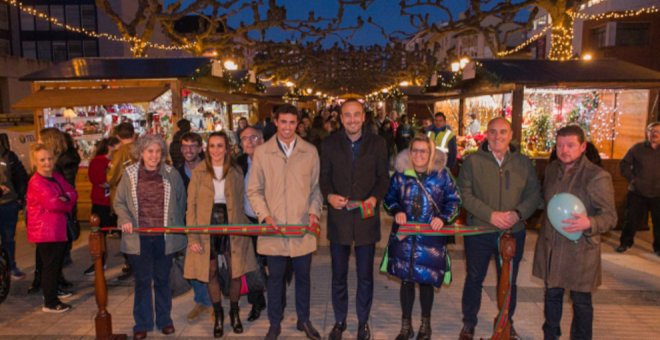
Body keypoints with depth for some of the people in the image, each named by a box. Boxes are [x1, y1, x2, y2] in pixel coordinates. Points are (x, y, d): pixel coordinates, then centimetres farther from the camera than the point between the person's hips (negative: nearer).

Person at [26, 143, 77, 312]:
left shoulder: (57, 176, 10)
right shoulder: (36, 183, -16)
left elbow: (73, 193, 6)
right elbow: (52, 203, -25)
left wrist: (65, 199, -15)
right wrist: (67, 203, -7)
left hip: (59, 228, 8)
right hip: (45, 230, -8)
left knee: (57, 262, 20)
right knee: (50, 265, -2)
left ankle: (53, 291, 37)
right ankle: (50, 303, 7)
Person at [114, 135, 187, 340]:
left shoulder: (171, 174, -1)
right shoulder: (129, 174, 0)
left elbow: (181, 202, 7)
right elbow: (119, 202, 6)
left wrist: (175, 226, 3)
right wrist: (125, 219, -11)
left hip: (164, 237, 0)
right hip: (138, 237, 0)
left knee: (162, 280, 13)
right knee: (142, 281, 9)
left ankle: (164, 319, 29)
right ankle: (142, 323, 24)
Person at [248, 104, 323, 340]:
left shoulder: (310, 151, 3)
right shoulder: (262, 152, 0)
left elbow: (316, 187, 9)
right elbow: (254, 190, 2)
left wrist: (314, 210, -6)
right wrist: (265, 215, -10)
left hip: (303, 228, 1)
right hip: (273, 229, -1)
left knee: (303, 275, 13)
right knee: (275, 277, 10)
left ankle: (304, 320, 32)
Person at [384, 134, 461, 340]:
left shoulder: (441, 174, -5)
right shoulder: (400, 173, -2)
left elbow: (454, 200, 2)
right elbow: (389, 197, 10)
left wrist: (443, 218, -12)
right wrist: (396, 211, -8)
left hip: (430, 238, -1)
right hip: (404, 236, 1)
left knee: (426, 281, 8)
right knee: (406, 280, 9)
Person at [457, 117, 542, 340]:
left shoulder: (524, 163, 3)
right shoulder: (473, 161, -5)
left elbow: (534, 194, 2)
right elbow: (465, 194, -10)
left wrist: (518, 213, -17)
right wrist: (490, 215, -20)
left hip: (514, 232, 2)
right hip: (479, 232, -2)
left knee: (509, 281, 16)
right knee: (474, 279, 12)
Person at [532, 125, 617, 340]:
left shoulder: (597, 177, -14)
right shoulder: (551, 169, 4)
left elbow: (610, 217, -12)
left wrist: (589, 223, -31)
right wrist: (545, 230, 9)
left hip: (580, 250, -5)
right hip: (550, 246, 5)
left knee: (581, 301, 10)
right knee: (552, 296, 18)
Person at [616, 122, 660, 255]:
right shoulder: (638, 148, 0)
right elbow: (624, 164, 3)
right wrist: (632, 178, -7)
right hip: (637, 192, -1)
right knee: (632, 219, 6)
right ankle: (625, 242, 22)